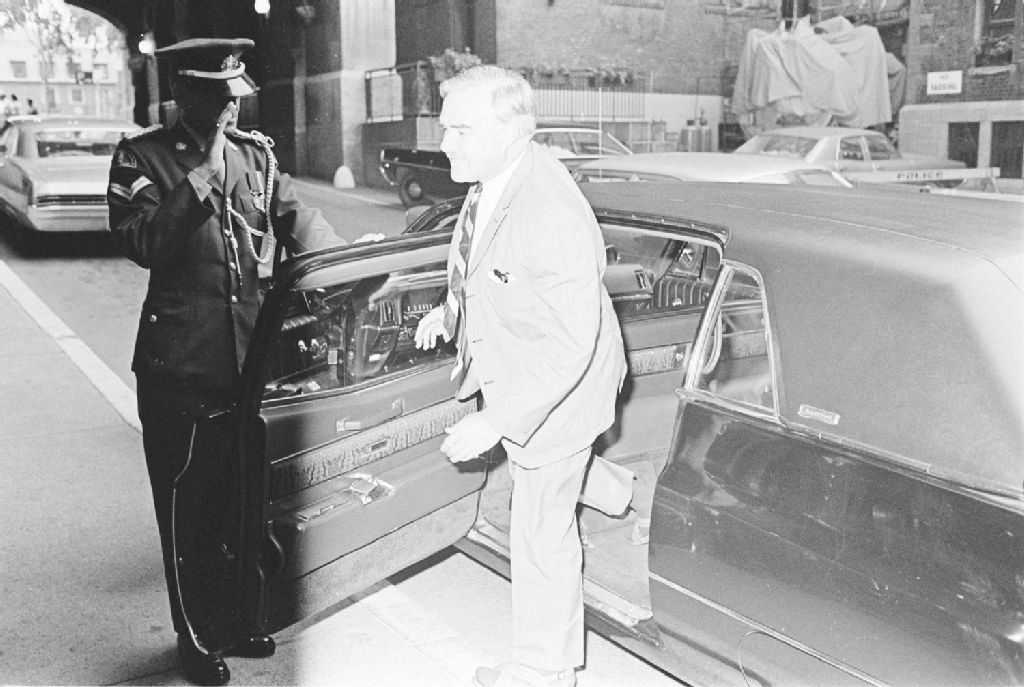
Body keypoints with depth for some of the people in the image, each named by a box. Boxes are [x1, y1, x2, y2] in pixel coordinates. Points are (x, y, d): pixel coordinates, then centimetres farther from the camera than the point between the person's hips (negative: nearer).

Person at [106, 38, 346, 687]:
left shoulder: (256, 152, 10)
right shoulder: (142, 157, -2)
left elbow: (296, 216, 4)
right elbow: (139, 242, -14)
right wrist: (202, 177, -18)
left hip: (252, 355, 4)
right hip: (178, 363, -4)